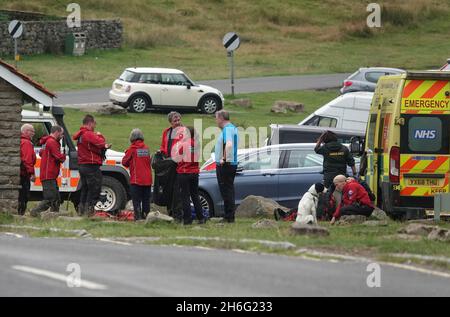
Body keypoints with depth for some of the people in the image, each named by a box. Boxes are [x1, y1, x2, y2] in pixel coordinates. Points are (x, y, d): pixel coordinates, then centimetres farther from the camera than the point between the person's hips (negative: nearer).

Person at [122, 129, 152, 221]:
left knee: (136, 200, -2)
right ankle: (146, 216, 13)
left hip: (136, 180, -4)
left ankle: (138, 217, -9)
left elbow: (124, 162, -2)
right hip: (147, 179, 4)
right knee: (146, 199, 11)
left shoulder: (132, 149, -9)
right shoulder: (147, 148, 3)